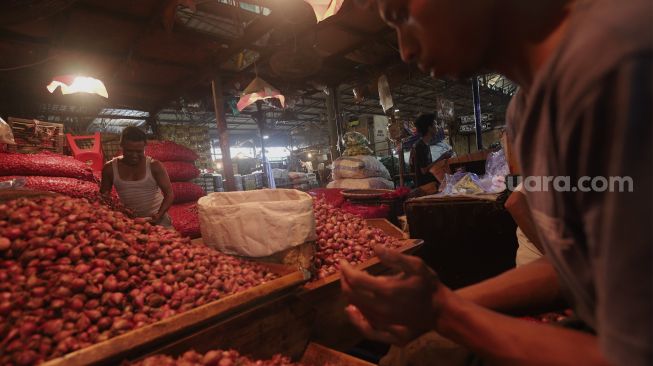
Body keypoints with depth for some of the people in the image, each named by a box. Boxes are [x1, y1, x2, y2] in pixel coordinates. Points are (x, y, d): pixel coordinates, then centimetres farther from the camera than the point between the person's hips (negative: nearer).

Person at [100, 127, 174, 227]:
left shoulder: (154, 166, -10)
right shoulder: (110, 168, -2)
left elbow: (169, 194, -11)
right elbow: (103, 196, 10)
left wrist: (159, 215, -25)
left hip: (157, 219, -2)